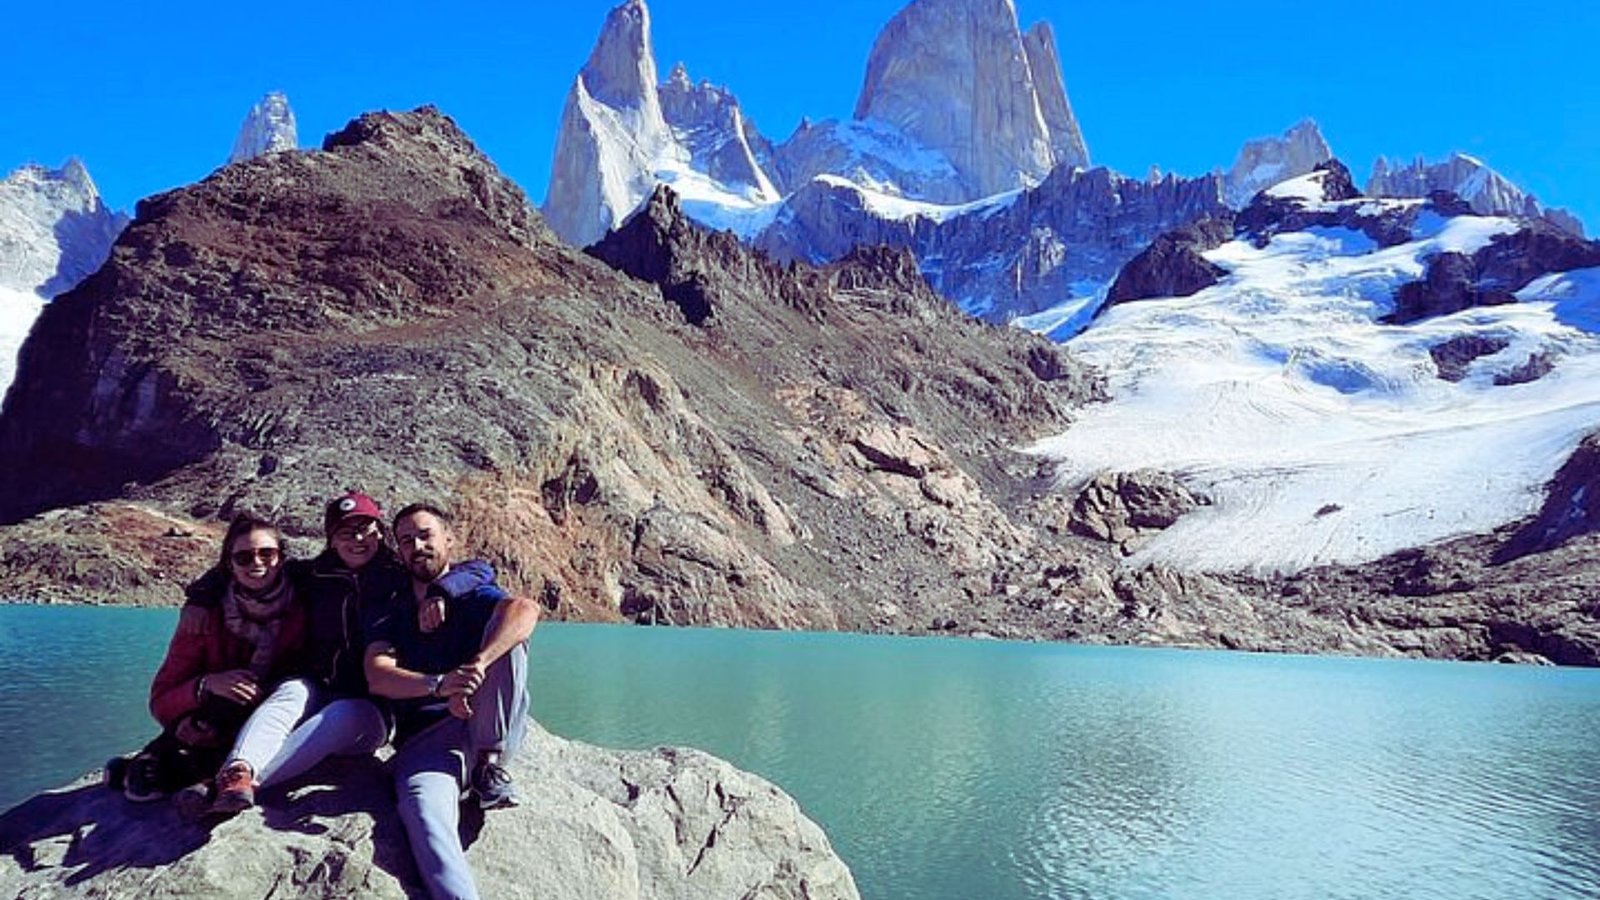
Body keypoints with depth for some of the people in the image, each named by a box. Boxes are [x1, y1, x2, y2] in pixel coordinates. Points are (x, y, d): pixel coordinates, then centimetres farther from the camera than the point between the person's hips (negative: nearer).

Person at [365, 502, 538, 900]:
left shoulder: (474, 597, 10)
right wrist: (438, 685, -26)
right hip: (423, 738, 1)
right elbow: (378, 677, -4)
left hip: (484, 729, 0)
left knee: (505, 634, -22)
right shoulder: (391, 614, 16)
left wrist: (478, 665, -35)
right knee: (425, 814, -32)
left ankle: (490, 764, -17)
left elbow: (525, 610, -16)